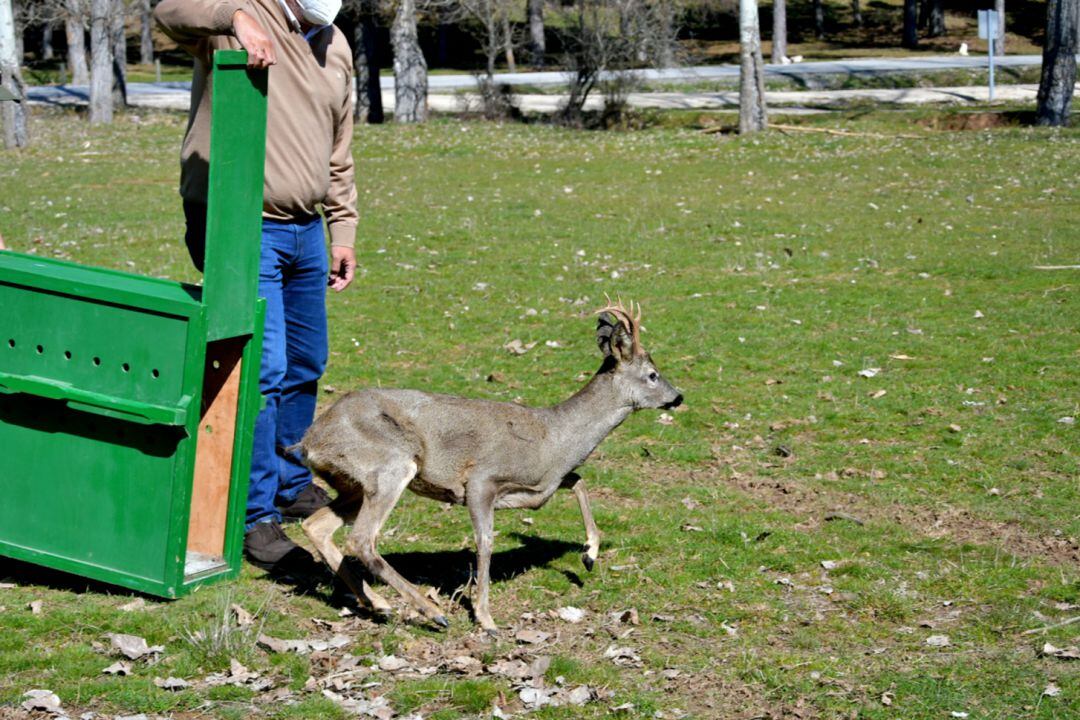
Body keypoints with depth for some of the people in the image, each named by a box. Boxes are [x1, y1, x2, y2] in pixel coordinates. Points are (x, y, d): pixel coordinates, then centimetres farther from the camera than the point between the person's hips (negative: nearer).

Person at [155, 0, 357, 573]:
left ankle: (292, 485, 33)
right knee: (264, 368, -12)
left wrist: (343, 232, 19)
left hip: (305, 231, 8)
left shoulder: (335, 47, 14)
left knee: (305, 367, 16)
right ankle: (256, 517, -5)